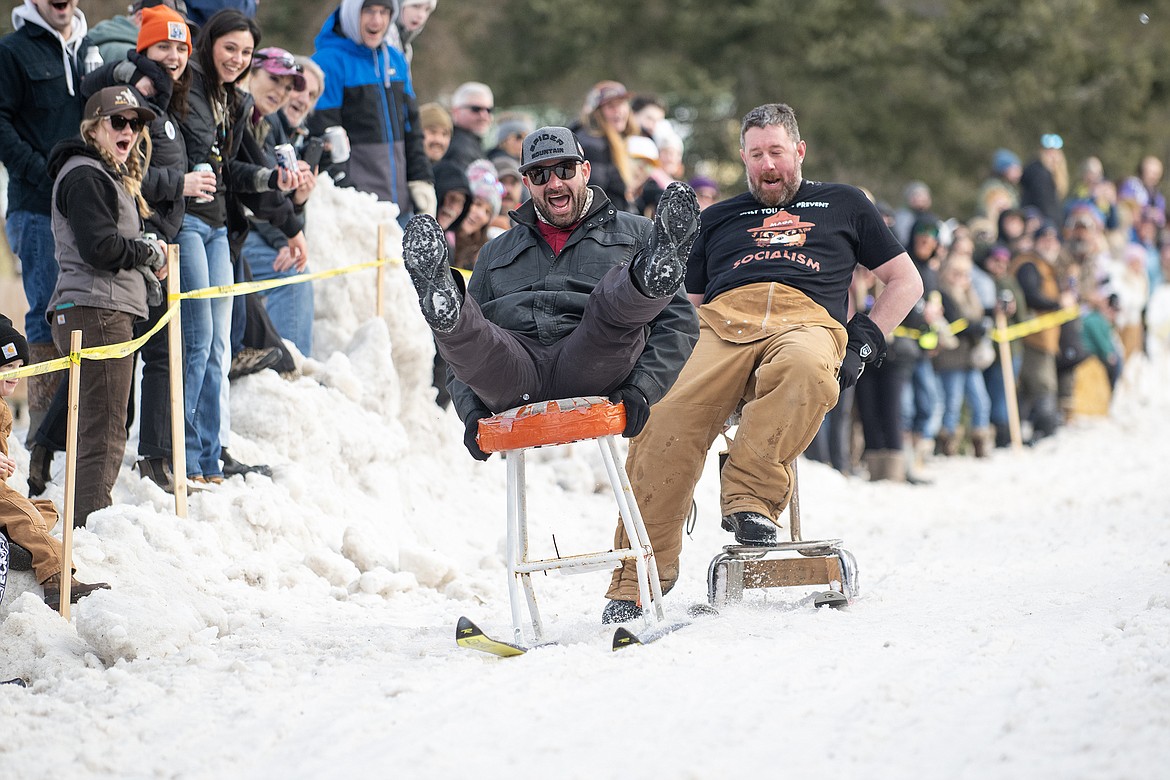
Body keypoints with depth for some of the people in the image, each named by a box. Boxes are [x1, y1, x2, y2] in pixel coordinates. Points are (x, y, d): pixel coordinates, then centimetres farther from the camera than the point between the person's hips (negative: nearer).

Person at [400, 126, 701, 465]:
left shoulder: (634, 233, 24)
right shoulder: (498, 252, 32)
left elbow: (678, 321, 11)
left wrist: (640, 389, -6)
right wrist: (472, 411, 4)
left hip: (590, 367, -2)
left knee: (615, 295, -30)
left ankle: (652, 274, -61)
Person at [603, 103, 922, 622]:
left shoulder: (843, 205, 30)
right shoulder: (718, 219, 35)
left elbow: (905, 282, 28)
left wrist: (865, 342, 11)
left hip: (808, 322, -1)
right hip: (722, 321, 1)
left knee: (805, 368, -43)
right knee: (667, 414, -32)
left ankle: (750, 499, -39)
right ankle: (638, 576, -32)